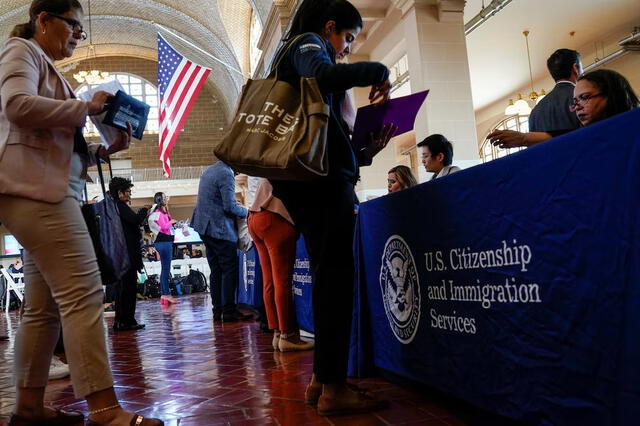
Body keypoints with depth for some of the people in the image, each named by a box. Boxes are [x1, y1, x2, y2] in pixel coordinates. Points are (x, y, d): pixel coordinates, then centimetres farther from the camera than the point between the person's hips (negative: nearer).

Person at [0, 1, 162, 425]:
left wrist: (105, 149, 10)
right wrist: (86, 107, -8)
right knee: (83, 293, -18)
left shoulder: (48, 69, 28)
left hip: (47, 190, 10)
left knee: (45, 306, 8)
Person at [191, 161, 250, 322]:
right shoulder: (226, 173, -15)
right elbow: (229, 206, -19)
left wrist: (234, 204, 21)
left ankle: (217, 310, 14)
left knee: (216, 270, 11)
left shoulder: (209, 170, 14)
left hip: (206, 228, 9)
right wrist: (246, 212, -2)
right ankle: (229, 310, -3)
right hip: (221, 229, -9)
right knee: (230, 270, -4)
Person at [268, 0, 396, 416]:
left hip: (311, 179, 10)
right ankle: (334, 388, -7)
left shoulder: (302, 54, 30)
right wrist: (377, 71, -9)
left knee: (329, 276, 11)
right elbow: (323, 75, -25)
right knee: (337, 275, -10)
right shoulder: (308, 43, 3)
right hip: (323, 178, -10)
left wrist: (365, 152, 11)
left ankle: (322, 378, 15)